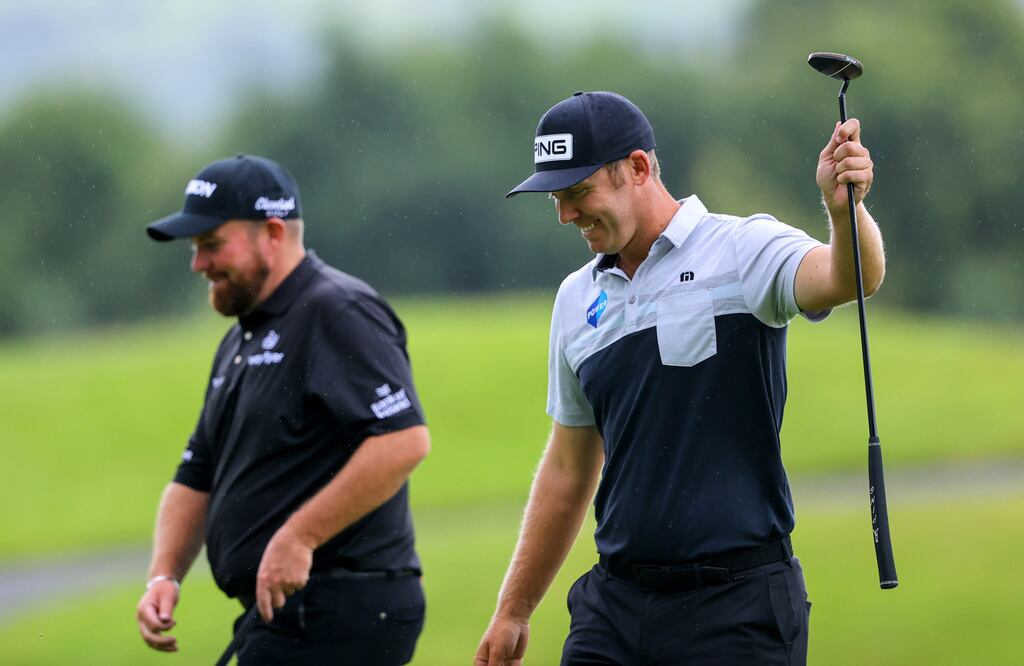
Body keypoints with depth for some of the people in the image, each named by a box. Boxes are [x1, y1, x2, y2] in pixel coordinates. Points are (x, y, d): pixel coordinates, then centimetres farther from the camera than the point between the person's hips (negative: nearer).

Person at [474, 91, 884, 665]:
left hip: (737, 602, -6)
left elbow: (846, 277, -27)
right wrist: (513, 612, 21)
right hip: (617, 596, 6)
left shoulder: (743, 249, -5)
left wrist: (845, 207, -49)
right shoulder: (577, 299, 14)